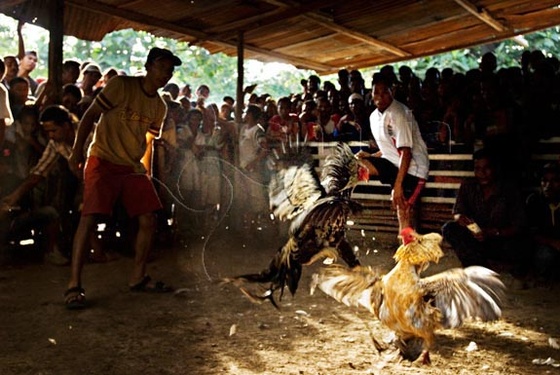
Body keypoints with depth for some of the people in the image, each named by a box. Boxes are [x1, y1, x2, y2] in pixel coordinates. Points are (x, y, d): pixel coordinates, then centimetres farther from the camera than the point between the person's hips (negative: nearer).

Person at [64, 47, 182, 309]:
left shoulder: (159, 106, 8)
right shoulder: (121, 85, -9)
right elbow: (90, 116, -7)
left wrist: (146, 173, 13)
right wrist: (77, 151, -11)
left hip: (134, 167, 6)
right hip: (103, 161, -6)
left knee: (148, 220, 0)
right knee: (89, 218, -17)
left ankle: (138, 278, 15)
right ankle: (74, 285, -10)